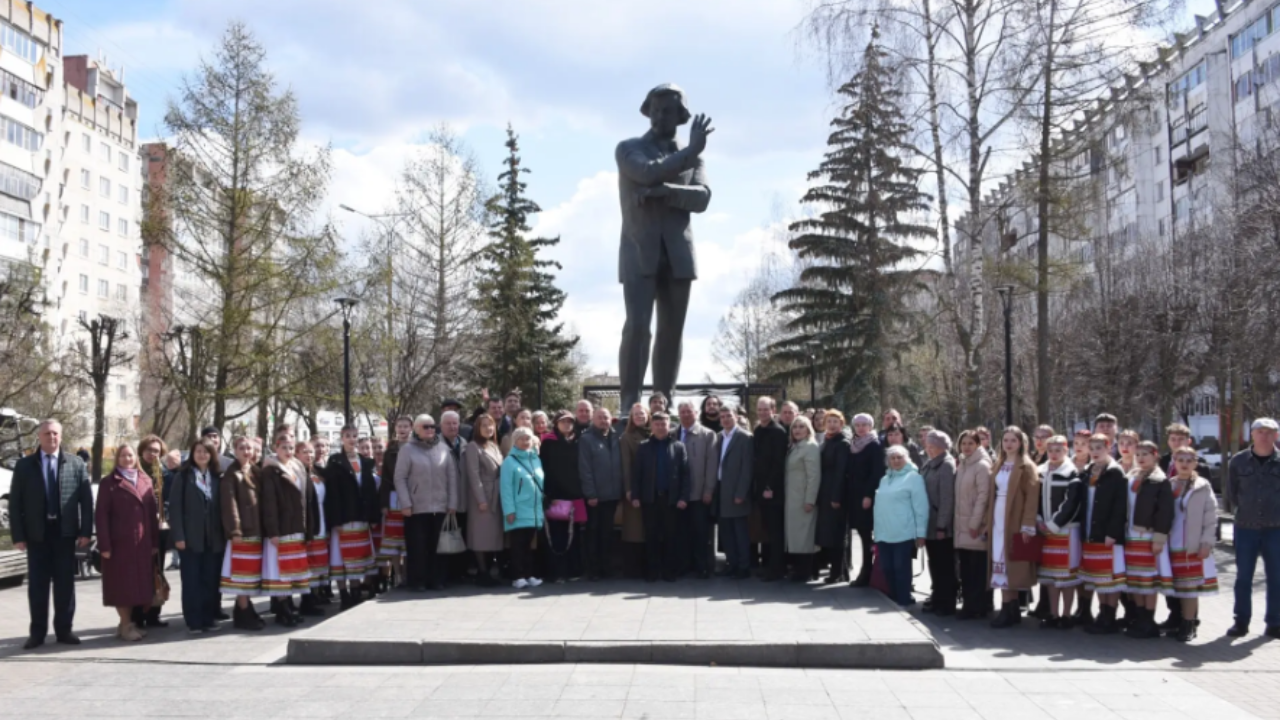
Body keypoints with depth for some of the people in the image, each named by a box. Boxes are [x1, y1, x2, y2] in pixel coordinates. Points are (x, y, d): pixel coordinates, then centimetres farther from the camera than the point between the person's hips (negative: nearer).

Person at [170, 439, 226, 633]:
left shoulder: (217, 477, 10)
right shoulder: (182, 476, 0)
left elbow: (222, 507, 9)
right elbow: (175, 507, -5)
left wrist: (224, 534, 2)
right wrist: (178, 536, -13)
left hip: (213, 538, 3)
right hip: (190, 537, -3)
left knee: (211, 581, 6)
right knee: (191, 581, 0)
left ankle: (209, 619, 13)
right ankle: (193, 621, 5)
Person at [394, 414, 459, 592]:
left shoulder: (444, 448, 8)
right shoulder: (407, 449, 1)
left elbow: (452, 477, 8)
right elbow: (400, 478, -2)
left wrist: (453, 503, 2)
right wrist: (405, 503, -10)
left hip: (440, 507, 2)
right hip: (416, 508, -2)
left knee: (437, 545, 4)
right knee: (417, 546, -1)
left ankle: (436, 580, 12)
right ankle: (417, 581, 6)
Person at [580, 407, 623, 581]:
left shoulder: (615, 438, 10)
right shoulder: (586, 439, -5)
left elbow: (620, 465, 11)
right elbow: (585, 469, -11)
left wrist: (621, 489, 4)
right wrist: (590, 493, -15)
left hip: (612, 494, 5)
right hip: (595, 495, -4)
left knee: (607, 532, 10)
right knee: (593, 532, 4)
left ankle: (605, 566, 18)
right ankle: (593, 569, 8)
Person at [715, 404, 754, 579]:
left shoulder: (745, 438, -7)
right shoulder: (719, 437, 13)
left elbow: (747, 469, -12)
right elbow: (717, 465, 13)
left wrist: (740, 493, -16)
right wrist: (714, 489, 5)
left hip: (736, 492, -6)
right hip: (721, 491, 7)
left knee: (740, 532, -1)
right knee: (726, 531, 10)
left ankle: (744, 567, 5)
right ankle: (731, 564, 17)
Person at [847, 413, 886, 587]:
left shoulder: (875, 446, -6)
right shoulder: (852, 445, 15)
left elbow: (877, 472, -12)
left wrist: (869, 495, -19)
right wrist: (847, 494, 10)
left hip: (867, 496, -6)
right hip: (853, 495, 6)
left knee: (865, 534, -7)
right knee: (862, 533, 6)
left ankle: (866, 574, -5)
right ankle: (865, 573, 9)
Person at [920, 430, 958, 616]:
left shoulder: (947, 465, -12)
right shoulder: (929, 465, 13)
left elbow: (947, 498, -17)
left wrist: (942, 526, -19)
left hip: (941, 526, -8)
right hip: (929, 524, 8)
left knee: (945, 566, 0)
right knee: (935, 565, 14)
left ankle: (946, 605, 7)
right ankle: (938, 600, 22)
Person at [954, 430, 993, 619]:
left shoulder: (982, 466, -9)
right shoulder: (961, 465, 15)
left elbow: (983, 496, -14)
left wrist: (975, 523, -17)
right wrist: (955, 521, 12)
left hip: (975, 525, -7)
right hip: (962, 525, 7)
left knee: (977, 570, -3)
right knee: (966, 569, 8)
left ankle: (977, 607, 0)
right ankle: (970, 604, 14)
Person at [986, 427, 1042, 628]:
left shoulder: (1027, 467, -4)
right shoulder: (998, 466, 16)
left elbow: (1032, 498, -11)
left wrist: (1027, 526, -17)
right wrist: (988, 521, 8)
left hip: (1015, 521, -6)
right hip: (998, 520, 6)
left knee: (1010, 563, -7)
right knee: (1002, 563, 4)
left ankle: (1009, 610, -3)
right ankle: (1011, 609, 9)